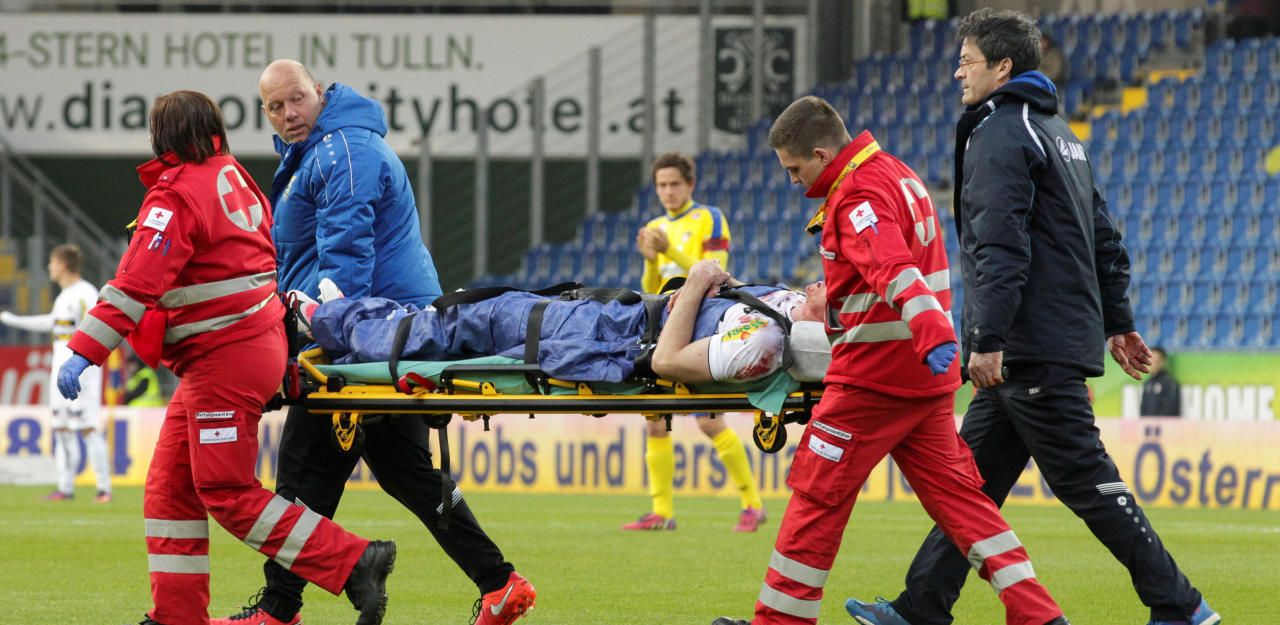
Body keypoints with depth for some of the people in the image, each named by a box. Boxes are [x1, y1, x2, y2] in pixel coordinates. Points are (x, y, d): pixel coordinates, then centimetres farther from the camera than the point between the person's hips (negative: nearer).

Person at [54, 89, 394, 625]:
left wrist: (86, 350, -25)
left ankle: (356, 565, -10)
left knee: (226, 492, -7)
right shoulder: (232, 176, 11)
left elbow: (137, 283, -24)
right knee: (171, 486, 12)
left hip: (225, 359, -10)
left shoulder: (177, 195, -16)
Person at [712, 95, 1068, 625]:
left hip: (874, 375, -9)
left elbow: (896, 271, -34)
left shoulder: (859, 198, -16)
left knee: (817, 493, 0)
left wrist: (932, 334, -48)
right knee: (954, 491, 8)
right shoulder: (897, 174, 15)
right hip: (923, 371, 10)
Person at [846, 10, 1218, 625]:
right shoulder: (1058, 132, 20)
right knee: (973, 480, 9)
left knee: (1086, 481, -7)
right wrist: (1117, 321, 26)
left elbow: (1000, 247, -21)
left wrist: (988, 338, -24)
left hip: (1032, 348, -10)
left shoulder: (1000, 134, -11)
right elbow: (1104, 237, 23)